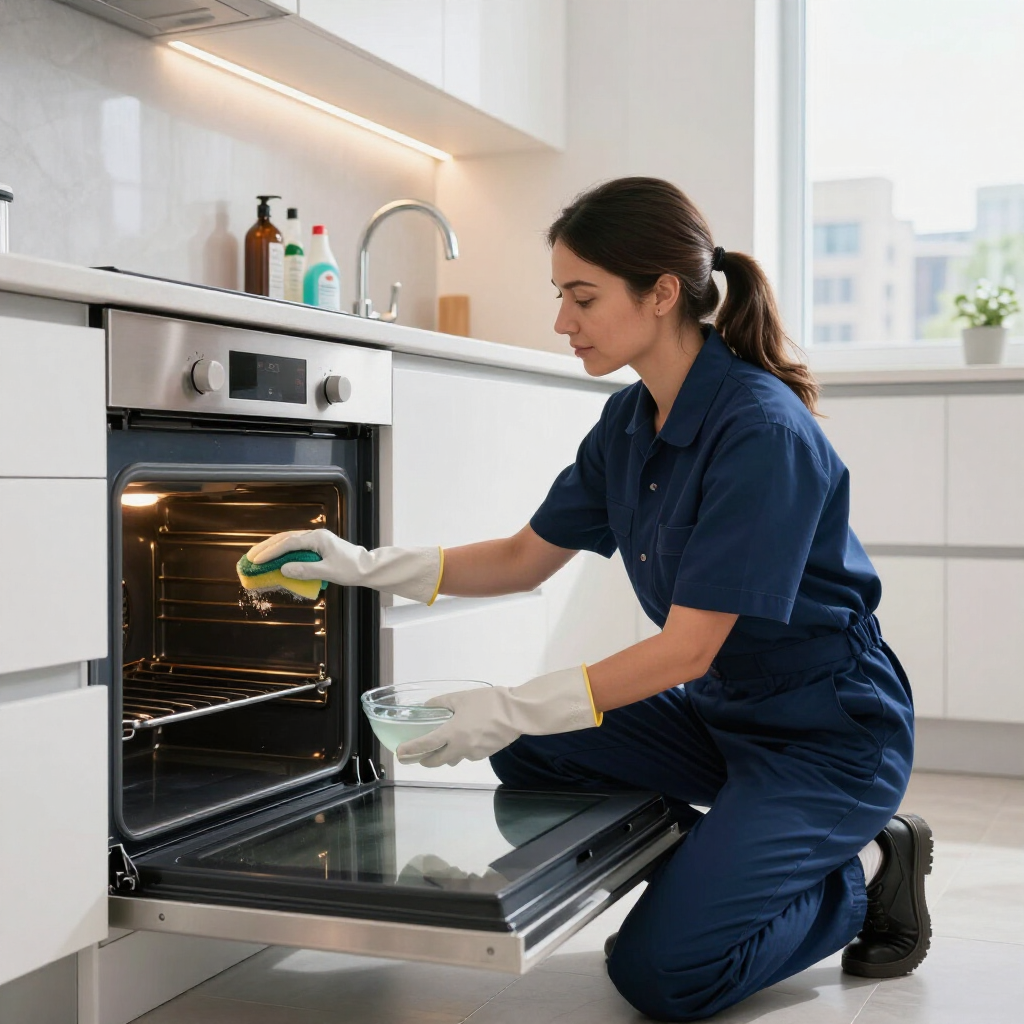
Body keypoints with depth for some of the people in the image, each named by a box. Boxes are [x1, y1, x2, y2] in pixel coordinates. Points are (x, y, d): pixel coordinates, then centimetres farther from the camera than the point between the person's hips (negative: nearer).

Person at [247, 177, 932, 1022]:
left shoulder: (763, 433, -26)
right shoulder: (630, 422, 0)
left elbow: (688, 647, -26)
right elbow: (526, 558, 8)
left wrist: (515, 711, -28)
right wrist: (366, 566, -1)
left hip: (830, 732, -8)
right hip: (721, 709, 8)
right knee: (530, 753, -5)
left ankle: (866, 873, 6)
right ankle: (722, 859, 7)